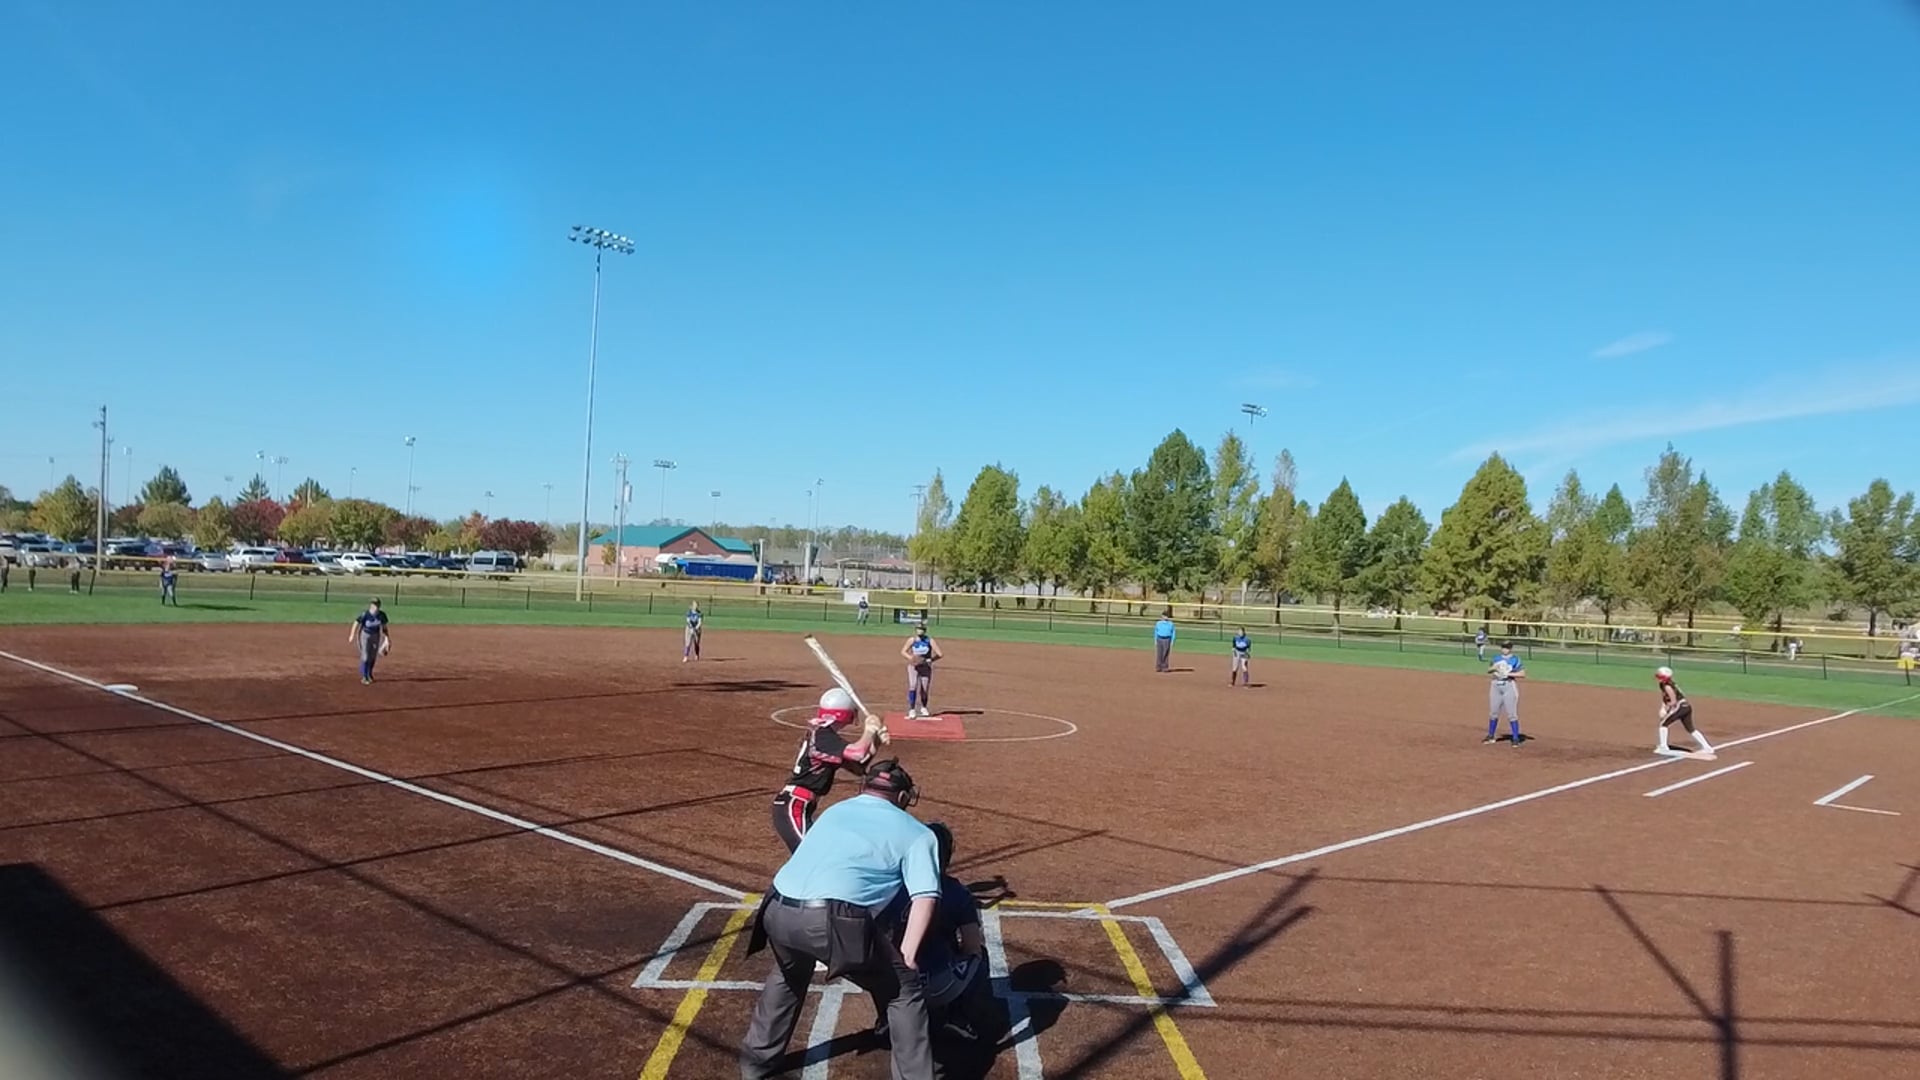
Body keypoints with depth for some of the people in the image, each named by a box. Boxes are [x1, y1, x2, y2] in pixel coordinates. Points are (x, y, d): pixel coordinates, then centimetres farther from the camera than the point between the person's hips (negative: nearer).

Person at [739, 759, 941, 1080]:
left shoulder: (834, 810, 29)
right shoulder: (916, 833, 16)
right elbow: (925, 897, 2)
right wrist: (906, 957, 2)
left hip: (778, 911, 6)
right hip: (834, 920, -6)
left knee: (788, 977, 37)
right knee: (904, 989, 14)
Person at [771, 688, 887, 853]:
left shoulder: (823, 735, 15)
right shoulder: (822, 736, -15)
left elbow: (857, 766, 15)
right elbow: (858, 753, -29)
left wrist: (874, 742, 1)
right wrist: (870, 729, -11)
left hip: (799, 808, 11)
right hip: (793, 808, -11)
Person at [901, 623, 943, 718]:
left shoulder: (930, 641, -4)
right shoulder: (912, 640, -3)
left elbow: (939, 654, -6)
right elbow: (903, 651, 1)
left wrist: (928, 660, -14)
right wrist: (911, 658, -17)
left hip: (926, 667, 1)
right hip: (913, 666, -1)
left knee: (925, 689, 7)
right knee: (913, 687, -14)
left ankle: (923, 709, 29)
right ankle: (911, 710, -10)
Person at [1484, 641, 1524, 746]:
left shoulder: (1515, 660, -3)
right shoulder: (1496, 658, 12)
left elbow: (1523, 674, -9)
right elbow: (1488, 670, 15)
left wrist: (1509, 674, -18)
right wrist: (1493, 668, -7)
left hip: (1509, 686, -5)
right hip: (1496, 686, 5)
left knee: (1512, 714, -6)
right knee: (1493, 712, 10)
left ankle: (1516, 738, 0)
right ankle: (1491, 736, 21)